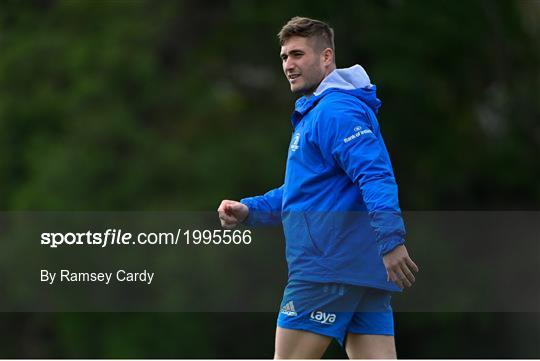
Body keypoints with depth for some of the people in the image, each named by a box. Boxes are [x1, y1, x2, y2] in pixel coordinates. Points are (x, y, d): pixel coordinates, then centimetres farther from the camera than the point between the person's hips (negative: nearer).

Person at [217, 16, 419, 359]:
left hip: (329, 265, -10)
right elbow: (302, 192, 30)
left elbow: (375, 175, -24)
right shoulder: (312, 113, 24)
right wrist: (249, 210, 15)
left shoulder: (335, 110, -11)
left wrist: (390, 239, -35)